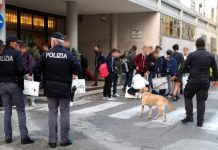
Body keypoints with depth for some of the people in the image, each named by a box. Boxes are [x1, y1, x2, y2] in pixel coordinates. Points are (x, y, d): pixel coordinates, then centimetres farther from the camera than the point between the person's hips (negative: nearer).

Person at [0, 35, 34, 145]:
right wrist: (19, 76, 1)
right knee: (21, 111, 1)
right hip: (14, 84, -5)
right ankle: (24, 137, -1)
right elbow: (21, 69, -18)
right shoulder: (16, 53, -11)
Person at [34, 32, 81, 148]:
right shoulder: (68, 55, -9)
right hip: (64, 89, -1)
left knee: (52, 113, 10)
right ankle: (64, 139, 13)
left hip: (50, 88, 2)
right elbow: (77, 69, -7)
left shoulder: (46, 54, -6)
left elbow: (36, 70, -6)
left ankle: (52, 140, 11)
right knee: (64, 114, 8)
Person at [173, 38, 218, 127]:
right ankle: (200, 121, 10)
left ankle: (189, 116, 13)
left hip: (193, 81, -2)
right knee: (201, 101, 8)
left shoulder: (192, 55, -8)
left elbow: (184, 67, -3)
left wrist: (177, 75, 11)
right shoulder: (211, 56, 3)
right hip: (205, 82, 3)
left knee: (188, 97, 17)